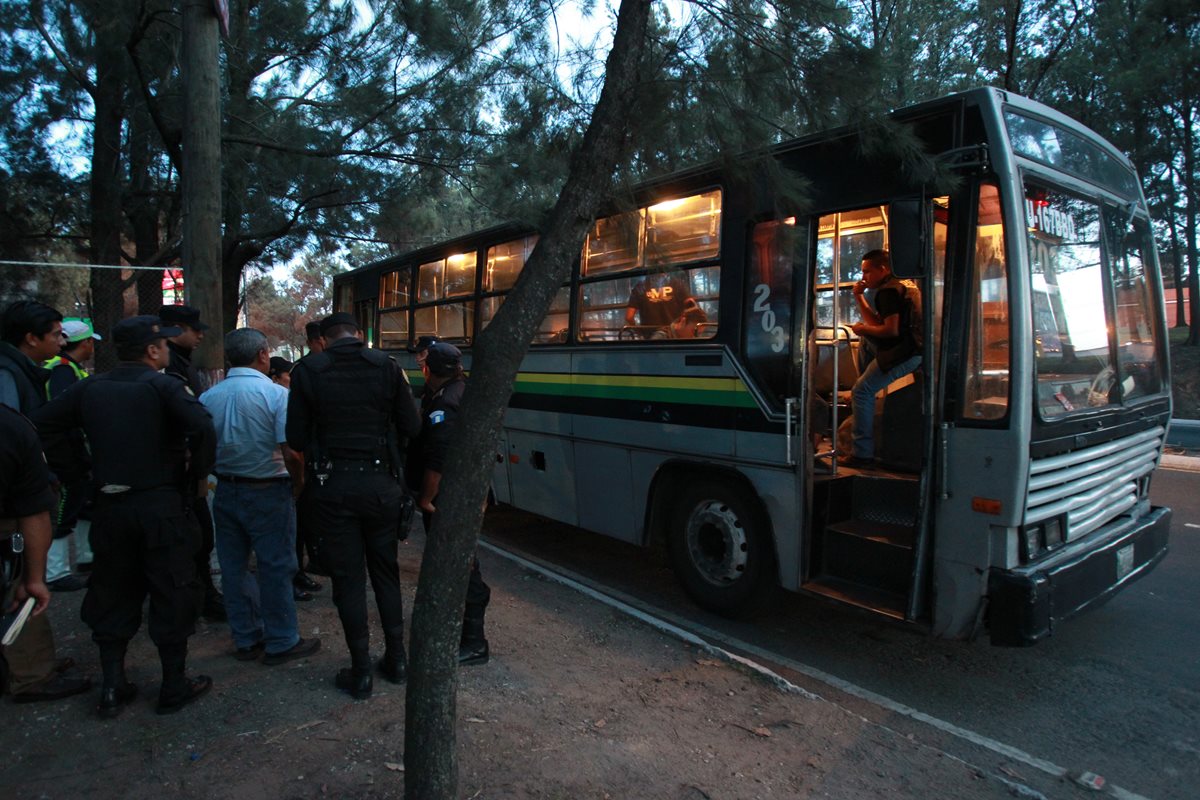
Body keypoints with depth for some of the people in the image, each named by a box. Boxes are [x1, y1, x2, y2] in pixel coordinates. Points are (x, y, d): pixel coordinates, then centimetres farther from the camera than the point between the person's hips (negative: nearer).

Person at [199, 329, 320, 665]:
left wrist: (219, 475, 15)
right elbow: (291, 453, -19)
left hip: (226, 492, 5)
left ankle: (245, 639, 28)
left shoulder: (207, 398, 0)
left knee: (233, 567, 15)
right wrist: (298, 486, -4)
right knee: (276, 568, 6)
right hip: (268, 493, -5)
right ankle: (281, 643, 16)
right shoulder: (276, 394, -15)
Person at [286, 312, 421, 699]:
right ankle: (395, 659, 26)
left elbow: (296, 439, -2)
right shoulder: (386, 366, -3)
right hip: (381, 483, 1)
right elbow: (411, 427, -2)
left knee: (348, 579, 9)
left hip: (335, 486, -1)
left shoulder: (308, 370, -4)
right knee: (386, 572, 17)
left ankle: (360, 673, 17)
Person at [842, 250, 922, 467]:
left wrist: (864, 329, -5)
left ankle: (863, 454, -13)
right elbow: (877, 322, 21)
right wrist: (859, 297, 15)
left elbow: (891, 330, -20)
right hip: (917, 348, 11)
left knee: (862, 392, -10)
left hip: (905, 353, -11)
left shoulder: (888, 290, -10)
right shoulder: (905, 284, 22)